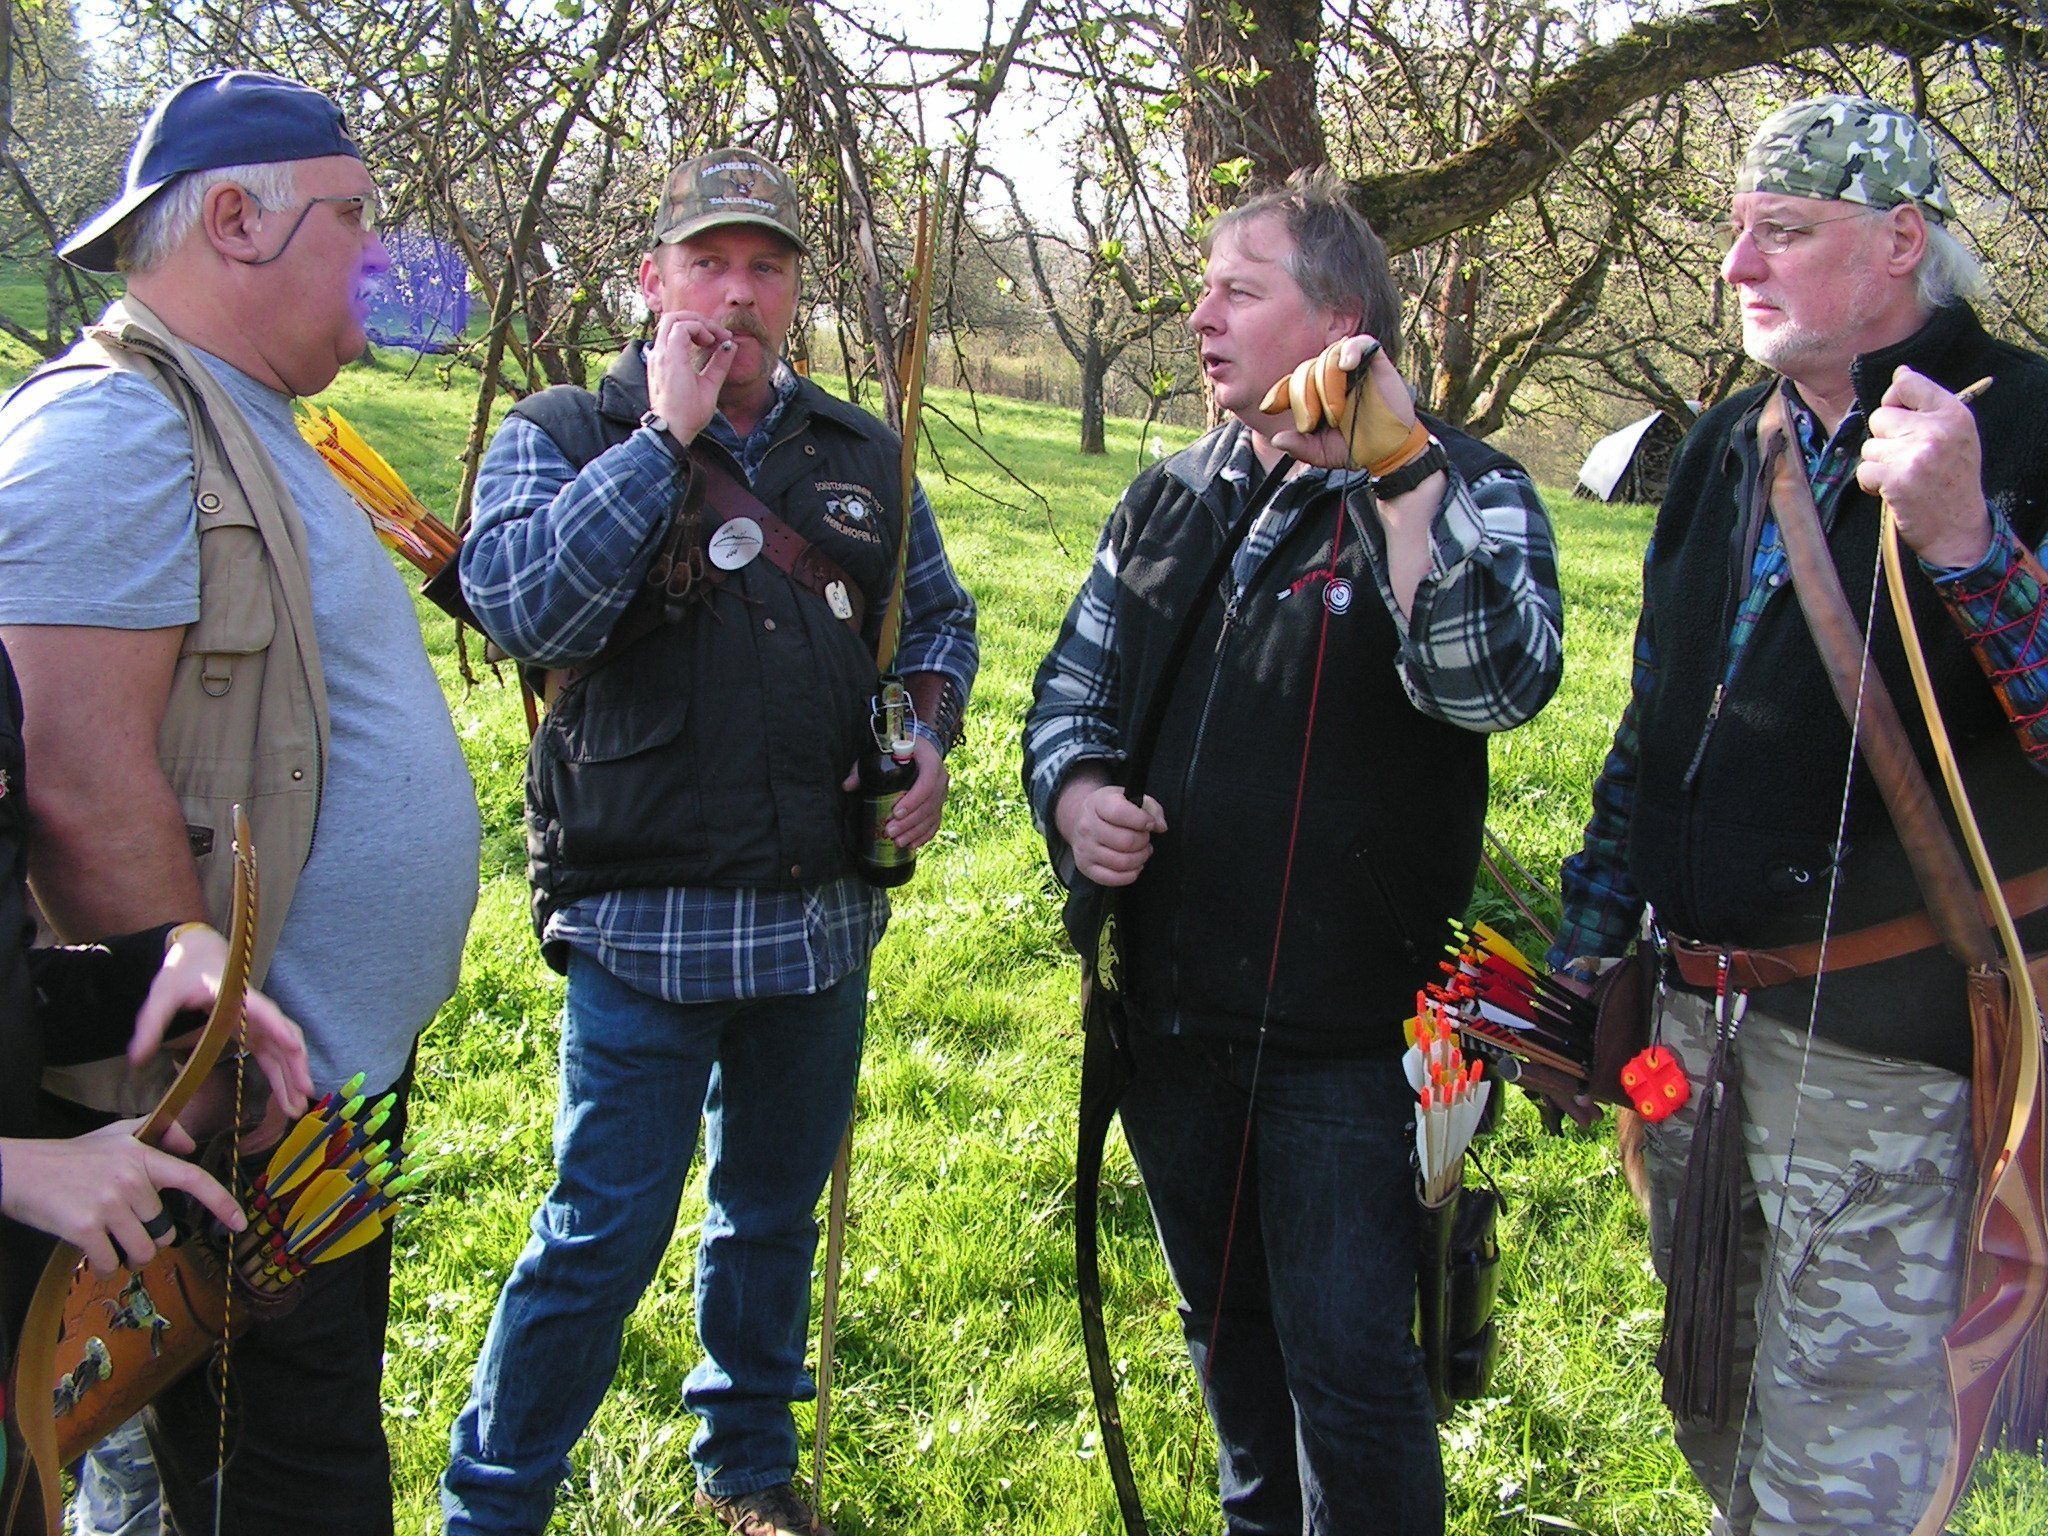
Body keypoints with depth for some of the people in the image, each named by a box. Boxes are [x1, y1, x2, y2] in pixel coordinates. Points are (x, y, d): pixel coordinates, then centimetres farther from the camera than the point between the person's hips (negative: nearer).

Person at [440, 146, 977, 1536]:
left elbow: (940, 613, 21)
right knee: (607, 1232, 0)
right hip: (645, 919, -4)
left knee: (777, 1209, 19)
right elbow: (521, 604, -22)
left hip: (823, 918, 5)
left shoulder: (863, 454, 9)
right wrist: (666, 433, -19)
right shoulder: (564, 436, -3)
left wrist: (929, 732, 1)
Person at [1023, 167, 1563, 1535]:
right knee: (1226, 1332, 23)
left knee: (1348, 1367, 1)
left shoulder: (1464, 490, -8)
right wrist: (1072, 792, -4)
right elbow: (1074, 685, 17)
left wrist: (1397, 471, -31)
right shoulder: (1172, 497, 10)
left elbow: (1497, 683, -27)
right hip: (1170, 1013, 6)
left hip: (1343, 1033, -6)